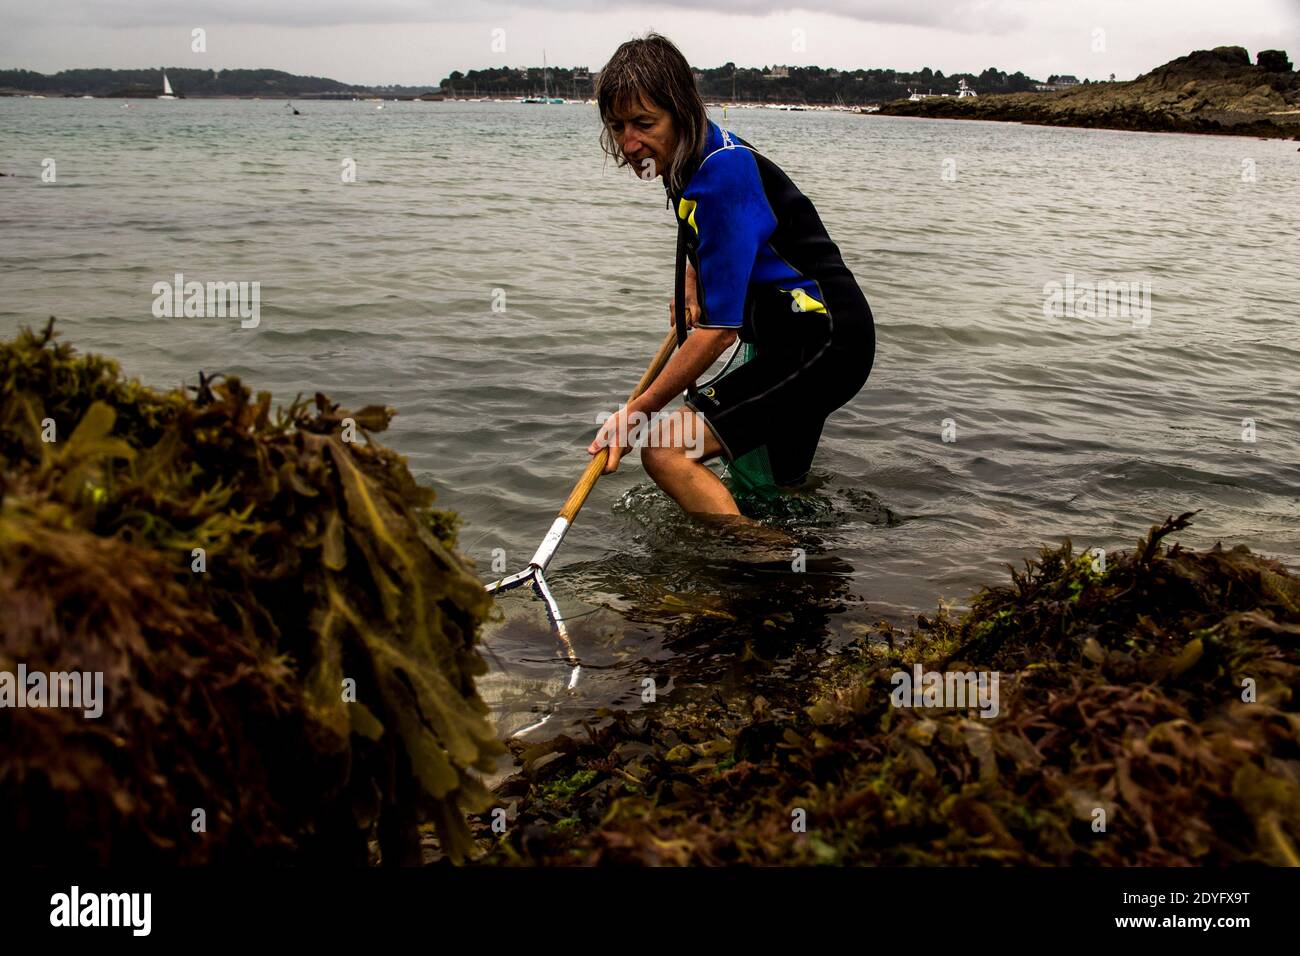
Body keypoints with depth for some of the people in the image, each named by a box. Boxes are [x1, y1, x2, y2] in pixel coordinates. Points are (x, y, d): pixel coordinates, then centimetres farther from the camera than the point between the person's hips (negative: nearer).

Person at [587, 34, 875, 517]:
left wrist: (637, 410, -18)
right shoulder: (694, 156, 5)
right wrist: (691, 288, 13)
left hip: (820, 344, -10)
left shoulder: (724, 174, -25)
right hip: (806, 337, 10)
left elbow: (719, 330, -26)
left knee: (666, 450, -24)